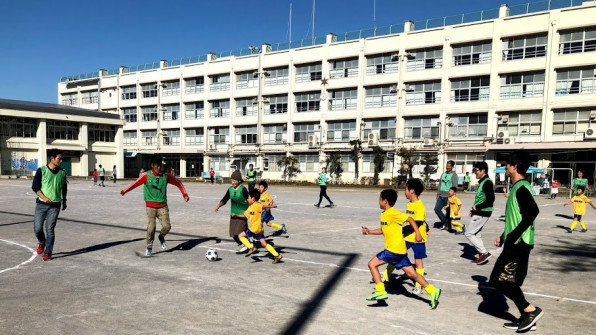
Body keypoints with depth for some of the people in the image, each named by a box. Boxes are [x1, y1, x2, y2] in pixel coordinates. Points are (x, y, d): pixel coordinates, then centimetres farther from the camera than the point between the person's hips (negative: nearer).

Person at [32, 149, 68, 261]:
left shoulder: (62, 173, 6)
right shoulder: (42, 170, -4)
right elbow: (35, 187, -6)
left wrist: (64, 201, 25)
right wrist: (44, 198, -19)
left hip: (55, 205, 1)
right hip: (41, 204, -1)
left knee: (50, 229, -2)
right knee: (37, 228, 0)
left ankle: (48, 252, 7)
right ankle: (42, 242, 32)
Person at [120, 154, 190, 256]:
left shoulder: (165, 176, 1)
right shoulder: (146, 176, -5)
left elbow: (178, 183, 10)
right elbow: (136, 183, -14)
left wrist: (184, 194, 4)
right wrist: (125, 190, -23)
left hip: (162, 206, 2)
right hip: (151, 206, -2)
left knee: (167, 226, -9)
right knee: (151, 227, -9)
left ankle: (161, 236, 24)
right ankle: (149, 247, 13)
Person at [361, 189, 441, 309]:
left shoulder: (392, 213, -15)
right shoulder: (384, 214, 13)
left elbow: (410, 219, -18)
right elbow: (383, 230, 25)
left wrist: (417, 233, -22)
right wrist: (369, 231, 16)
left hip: (395, 250, -9)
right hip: (399, 250, 9)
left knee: (372, 264, -4)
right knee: (411, 273, 11)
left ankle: (380, 291, -1)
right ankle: (433, 291, 13)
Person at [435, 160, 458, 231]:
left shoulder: (454, 175, -5)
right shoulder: (443, 174, 15)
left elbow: (455, 187, -11)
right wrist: (438, 194, 15)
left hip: (448, 197, -7)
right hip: (441, 196, 7)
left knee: (448, 212, 1)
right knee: (437, 209, 0)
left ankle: (447, 225, 12)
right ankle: (444, 222, 14)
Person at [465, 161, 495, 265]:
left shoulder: (487, 182, -16)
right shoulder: (482, 182, 14)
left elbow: (490, 199, -24)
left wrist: (477, 207, -19)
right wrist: (473, 210, 15)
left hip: (482, 213, -10)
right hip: (479, 213, 10)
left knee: (469, 233, -7)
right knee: (475, 234, 15)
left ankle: (484, 253, -2)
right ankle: (482, 256, 20)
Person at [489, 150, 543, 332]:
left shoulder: (521, 188, -16)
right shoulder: (518, 187, 15)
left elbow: (532, 211, -31)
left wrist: (513, 235, -28)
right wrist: (504, 237, 24)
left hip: (518, 244, -10)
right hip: (516, 243, 10)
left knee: (499, 280, -7)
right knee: (510, 282, 14)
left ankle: (531, 310, 2)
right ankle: (526, 318, 21)